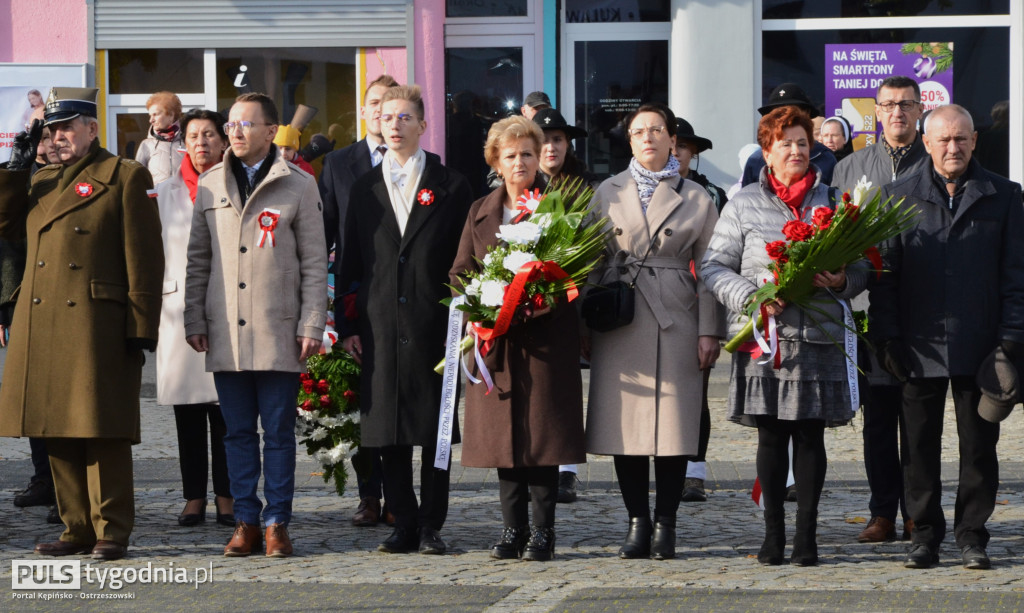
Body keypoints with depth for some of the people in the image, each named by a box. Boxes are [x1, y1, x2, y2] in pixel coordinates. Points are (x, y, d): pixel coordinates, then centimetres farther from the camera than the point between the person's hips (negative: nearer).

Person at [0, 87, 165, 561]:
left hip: (96, 327, -6)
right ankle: (78, 528, 14)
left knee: (102, 431, -5)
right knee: (58, 432, 7)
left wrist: (141, 327, -11)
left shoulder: (125, 178, -1)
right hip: (43, 327, 6)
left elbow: (143, 259, -5)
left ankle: (112, 531, 1)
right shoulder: (43, 181, 20)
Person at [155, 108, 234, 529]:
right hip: (180, 314, 2)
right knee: (186, 412, 4)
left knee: (226, 410, -3)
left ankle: (227, 497, 5)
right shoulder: (166, 194, 12)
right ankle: (194, 498, 10)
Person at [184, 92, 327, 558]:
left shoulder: (298, 186, 3)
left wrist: (311, 326, -4)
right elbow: (198, 258, 13)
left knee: (279, 432, 1)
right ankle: (245, 523, 11)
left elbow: (314, 262, 2)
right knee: (238, 432, 5)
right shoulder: (210, 185, 11)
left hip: (278, 332, -2)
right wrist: (193, 320, 7)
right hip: (225, 332, 3)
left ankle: (276, 523, 7)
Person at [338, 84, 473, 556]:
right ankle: (404, 524, 11)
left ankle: (431, 525, 8)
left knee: (436, 428, 0)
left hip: (433, 325, -2)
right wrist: (347, 325, 5)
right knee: (387, 431, 3)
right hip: (379, 329, 2)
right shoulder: (364, 189, 12)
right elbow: (351, 263, 12)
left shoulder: (451, 186, 5)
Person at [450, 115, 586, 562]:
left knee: (543, 433, -4)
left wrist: (534, 302, -17)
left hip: (546, 337, -3)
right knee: (503, 434, 3)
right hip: (497, 341, 3)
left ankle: (542, 532, 2)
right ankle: (512, 529, 10)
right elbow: (460, 273, 14)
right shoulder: (480, 213, 14)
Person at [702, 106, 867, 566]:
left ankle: (806, 534, 7)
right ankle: (773, 533, 12)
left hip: (818, 335, 1)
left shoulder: (832, 202, 11)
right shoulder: (744, 205, 8)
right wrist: (751, 298, -11)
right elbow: (714, 267, 5)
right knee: (771, 437, 3)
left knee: (810, 436, 1)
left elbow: (860, 266, 13)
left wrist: (842, 281, -10)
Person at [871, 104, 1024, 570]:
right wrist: (886, 338, -3)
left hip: (979, 345, 0)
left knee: (979, 444, 4)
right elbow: (884, 273, 5)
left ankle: (971, 534, 14)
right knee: (920, 444, 4)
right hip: (920, 346, 0)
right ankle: (925, 533, 14)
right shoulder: (900, 196, 6)